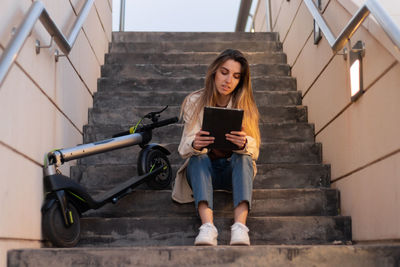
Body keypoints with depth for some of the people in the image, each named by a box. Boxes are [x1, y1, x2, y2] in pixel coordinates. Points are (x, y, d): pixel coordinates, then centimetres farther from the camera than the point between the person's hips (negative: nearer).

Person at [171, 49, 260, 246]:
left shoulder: (245, 106, -1)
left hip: (233, 170, 1)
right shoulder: (194, 102, -3)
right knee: (198, 158, -32)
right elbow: (184, 148, -12)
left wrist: (244, 144, -36)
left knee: (242, 156, -31)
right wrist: (194, 145, -37)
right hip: (202, 169, 0)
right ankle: (207, 226, -53)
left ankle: (240, 226, -50)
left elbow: (254, 150, -11)